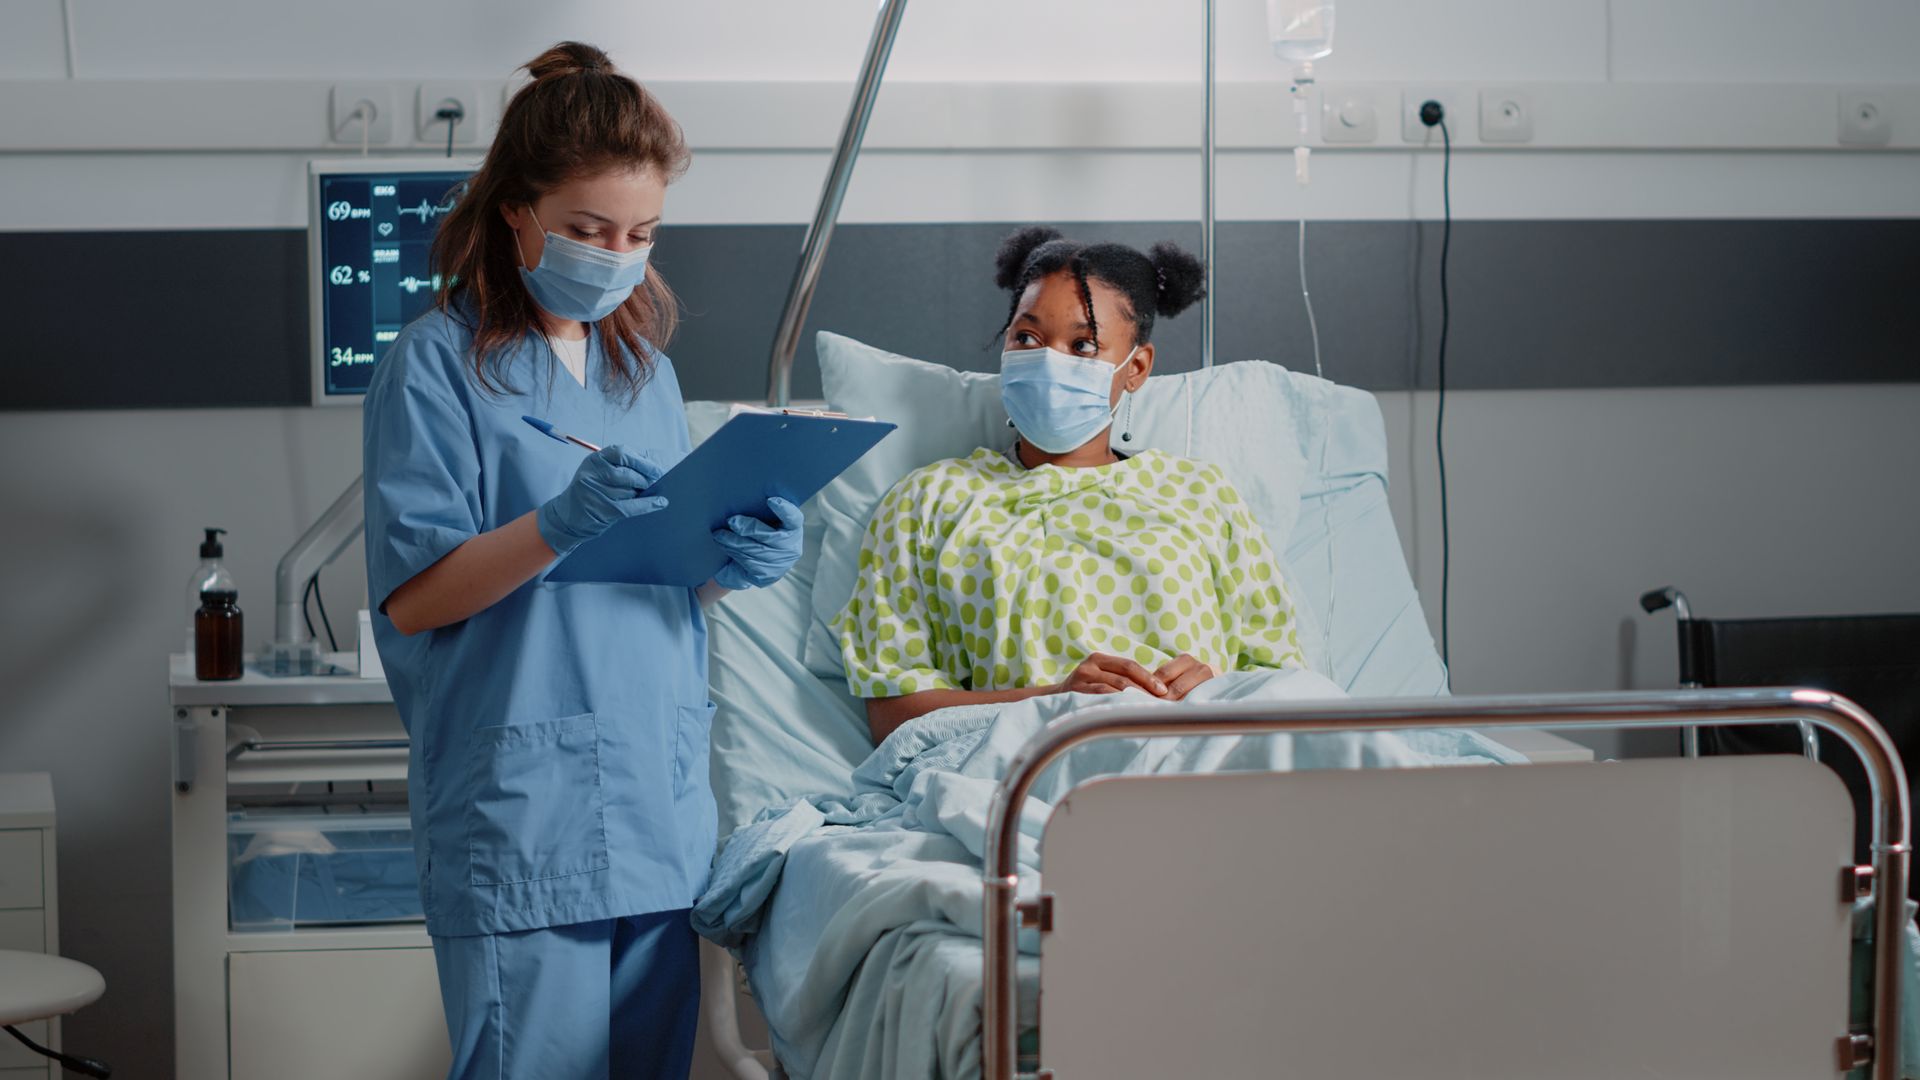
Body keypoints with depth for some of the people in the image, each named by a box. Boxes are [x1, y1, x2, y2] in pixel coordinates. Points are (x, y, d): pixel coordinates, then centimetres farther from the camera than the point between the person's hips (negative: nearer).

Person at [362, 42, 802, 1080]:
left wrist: (735, 561, -2)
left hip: (660, 796, 6)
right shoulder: (437, 364, -3)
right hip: (518, 810, -6)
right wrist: (558, 524, -24)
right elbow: (411, 598, -10)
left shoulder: (646, 371, 18)